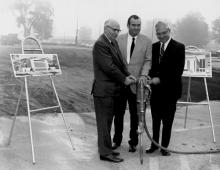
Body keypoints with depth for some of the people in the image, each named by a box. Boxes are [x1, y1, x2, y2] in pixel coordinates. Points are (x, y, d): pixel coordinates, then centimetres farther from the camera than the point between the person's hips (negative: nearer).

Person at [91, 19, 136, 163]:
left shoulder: (114, 42, 14)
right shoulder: (100, 44, -16)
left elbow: (120, 62, 15)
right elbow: (109, 67, -20)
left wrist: (127, 75, -1)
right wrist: (124, 79, -13)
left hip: (113, 89, 9)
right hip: (104, 90, -9)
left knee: (107, 121, 17)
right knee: (104, 122, 0)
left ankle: (105, 148, 29)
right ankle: (105, 152, 8)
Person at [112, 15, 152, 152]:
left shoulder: (147, 41, 2)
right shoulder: (119, 39, 5)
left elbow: (147, 61, -1)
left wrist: (143, 75, -18)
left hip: (136, 83, -1)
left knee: (135, 114, 8)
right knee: (119, 113, 11)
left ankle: (133, 142, 22)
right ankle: (117, 140, 26)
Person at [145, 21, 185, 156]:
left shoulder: (179, 47, -6)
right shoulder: (154, 47, 9)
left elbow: (178, 70, -13)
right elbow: (151, 65, 10)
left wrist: (161, 79, -17)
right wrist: (152, 78, -11)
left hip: (170, 90, -4)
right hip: (156, 89, 4)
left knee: (167, 121, 6)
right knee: (155, 119, 13)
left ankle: (164, 146, 20)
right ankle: (154, 144, 27)